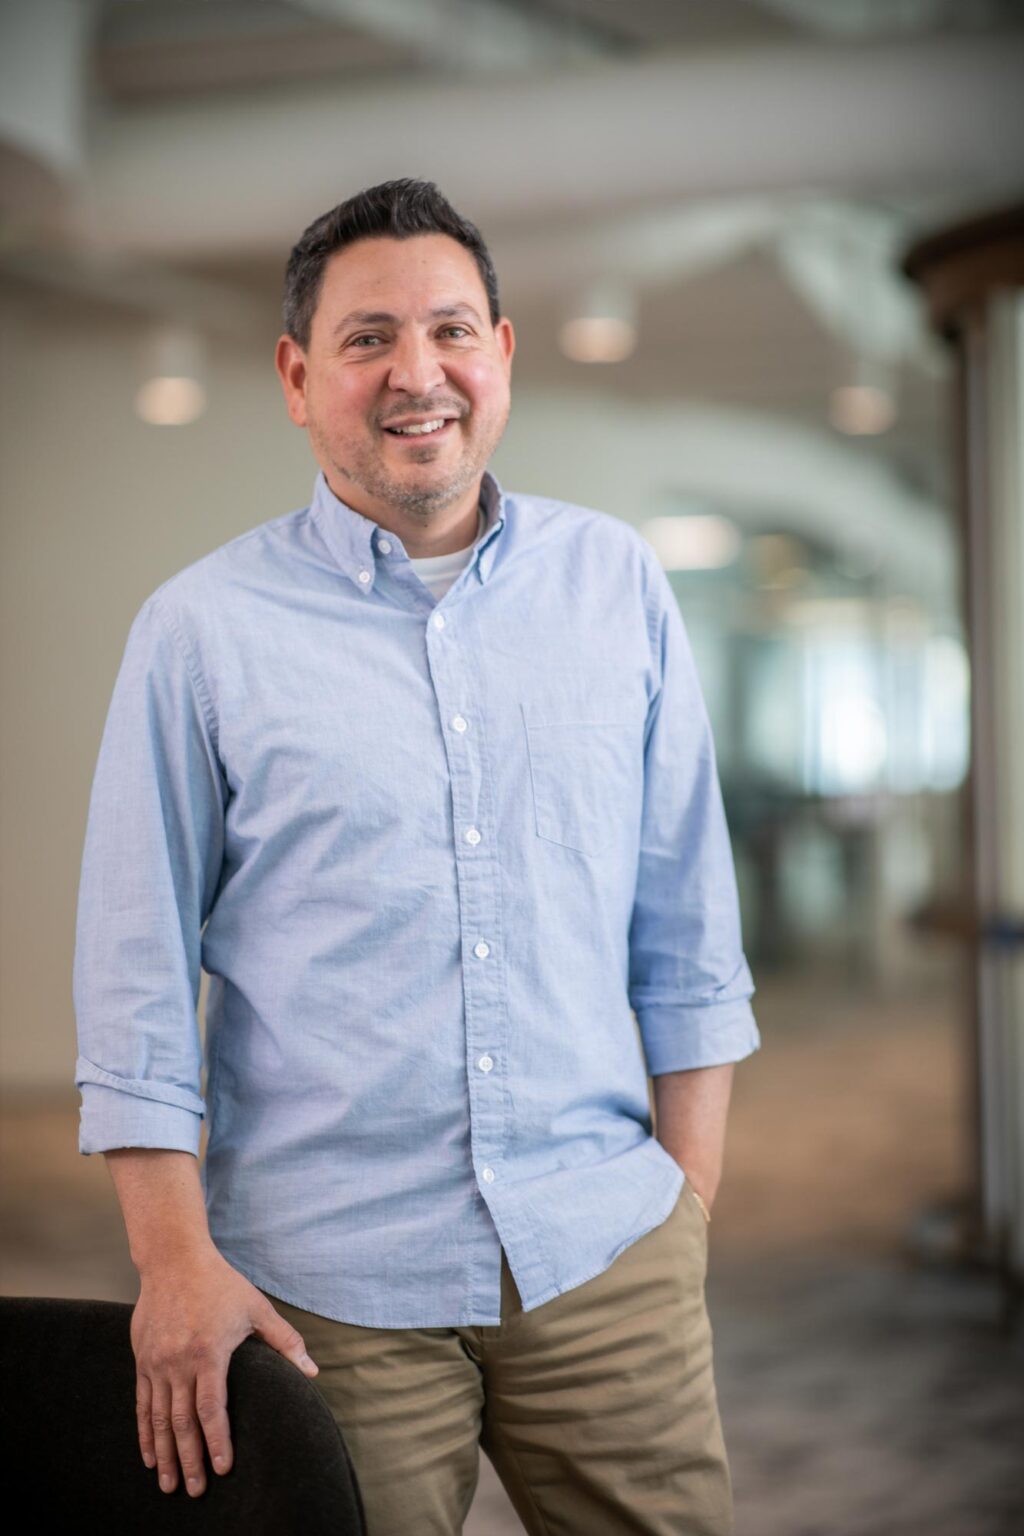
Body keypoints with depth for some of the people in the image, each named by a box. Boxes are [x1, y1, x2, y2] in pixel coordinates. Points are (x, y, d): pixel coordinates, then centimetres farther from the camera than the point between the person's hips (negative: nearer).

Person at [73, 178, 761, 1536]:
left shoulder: (617, 584, 5)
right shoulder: (202, 631, -1)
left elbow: (686, 924, 9)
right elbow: (139, 972, -1)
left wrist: (690, 1195, 6)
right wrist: (178, 1261, -6)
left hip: (607, 1252, 2)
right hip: (329, 1286, -2)